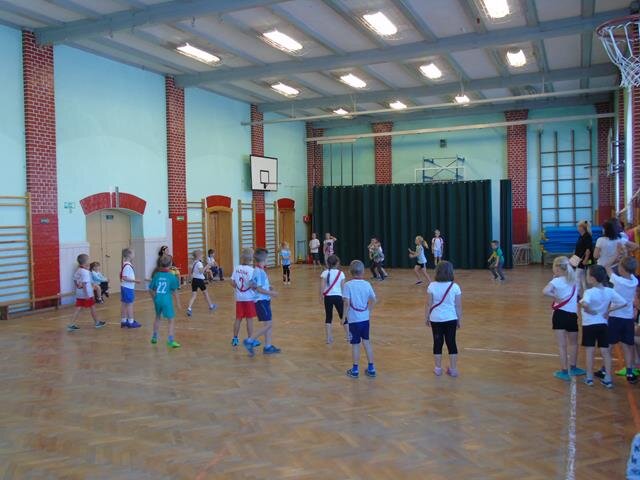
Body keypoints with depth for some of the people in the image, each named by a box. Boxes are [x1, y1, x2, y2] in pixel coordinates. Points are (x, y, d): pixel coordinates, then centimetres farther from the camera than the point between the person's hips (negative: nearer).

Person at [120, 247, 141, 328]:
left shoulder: (126, 264, 11)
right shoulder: (127, 266, -20)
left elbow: (122, 275, 19)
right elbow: (124, 278, -25)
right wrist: (134, 281, -25)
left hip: (125, 287, 10)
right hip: (128, 288, -10)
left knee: (124, 304, 13)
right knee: (130, 304, -4)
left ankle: (123, 321, 20)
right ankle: (131, 322, 2)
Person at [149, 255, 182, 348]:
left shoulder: (156, 275, 2)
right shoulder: (171, 276, -8)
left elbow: (150, 290, 7)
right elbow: (175, 291, -8)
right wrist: (178, 303, 0)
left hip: (157, 300, 5)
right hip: (167, 301, -5)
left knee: (157, 317, 27)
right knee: (171, 320, 2)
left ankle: (154, 337, 37)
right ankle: (171, 340, -8)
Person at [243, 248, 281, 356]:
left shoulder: (258, 270, 11)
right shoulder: (259, 272, -18)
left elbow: (255, 286, 20)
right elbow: (259, 289, -22)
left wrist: (268, 288, 15)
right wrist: (271, 293, -14)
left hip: (264, 300, 10)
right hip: (261, 301, -10)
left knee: (269, 324, 11)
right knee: (268, 324, -7)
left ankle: (268, 347, 16)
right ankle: (249, 341, -2)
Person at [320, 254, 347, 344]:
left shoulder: (324, 273, -3)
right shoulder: (340, 273, -4)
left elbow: (322, 286, -10)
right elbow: (343, 287, -4)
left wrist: (321, 296, 1)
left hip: (328, 297, 1)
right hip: (338, 296, -1)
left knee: (328, 317, 11)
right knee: (343, 316, 12)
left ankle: (329, 338, 8)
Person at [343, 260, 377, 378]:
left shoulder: (348, 285, -13)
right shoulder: (367, 284, -1)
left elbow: (347, 302, -18)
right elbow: (373, 300, 5)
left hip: (354, 319, -4)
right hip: (365, 318, 4)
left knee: (355, 344, 7)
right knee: (366, 342, 16)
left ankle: (355, 370, 18)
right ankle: (371, 368, 20)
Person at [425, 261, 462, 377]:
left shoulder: (432, 286, -10)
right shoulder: (455, 287, -10)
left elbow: (429, 304, -6)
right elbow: (458, 306, -5)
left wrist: (426, 317, 7)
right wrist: (460, 320, 7)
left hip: (436, 319, 0)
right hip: (451, 319, 0)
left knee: (438, 343, 10)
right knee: (451, 343, 10)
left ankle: (438, 368, 19)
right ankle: (453, 369, 15)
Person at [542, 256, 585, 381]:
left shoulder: (557, 281, -9)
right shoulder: (574, 280, 6)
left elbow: (545, 291, -27)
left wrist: (556, 297, -13)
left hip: (560, 314, -5)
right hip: (572, 315, 5)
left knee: (562, 345, 0)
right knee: (573, 342, 23)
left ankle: (564, 371, 1)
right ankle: (573, 367, 32)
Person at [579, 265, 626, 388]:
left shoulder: (589, 292, -19)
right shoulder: (610, 291, -3)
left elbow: (584, 304, -38)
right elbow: (623, 303, -4)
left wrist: (589, 310, -19)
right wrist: (609, 310, 0)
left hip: (589, 325, -4)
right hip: (603, 324, 4)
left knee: (590, 351, 5)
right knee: (605, 351, 9)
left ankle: (589, 378, 12)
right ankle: (608, 379, 12)